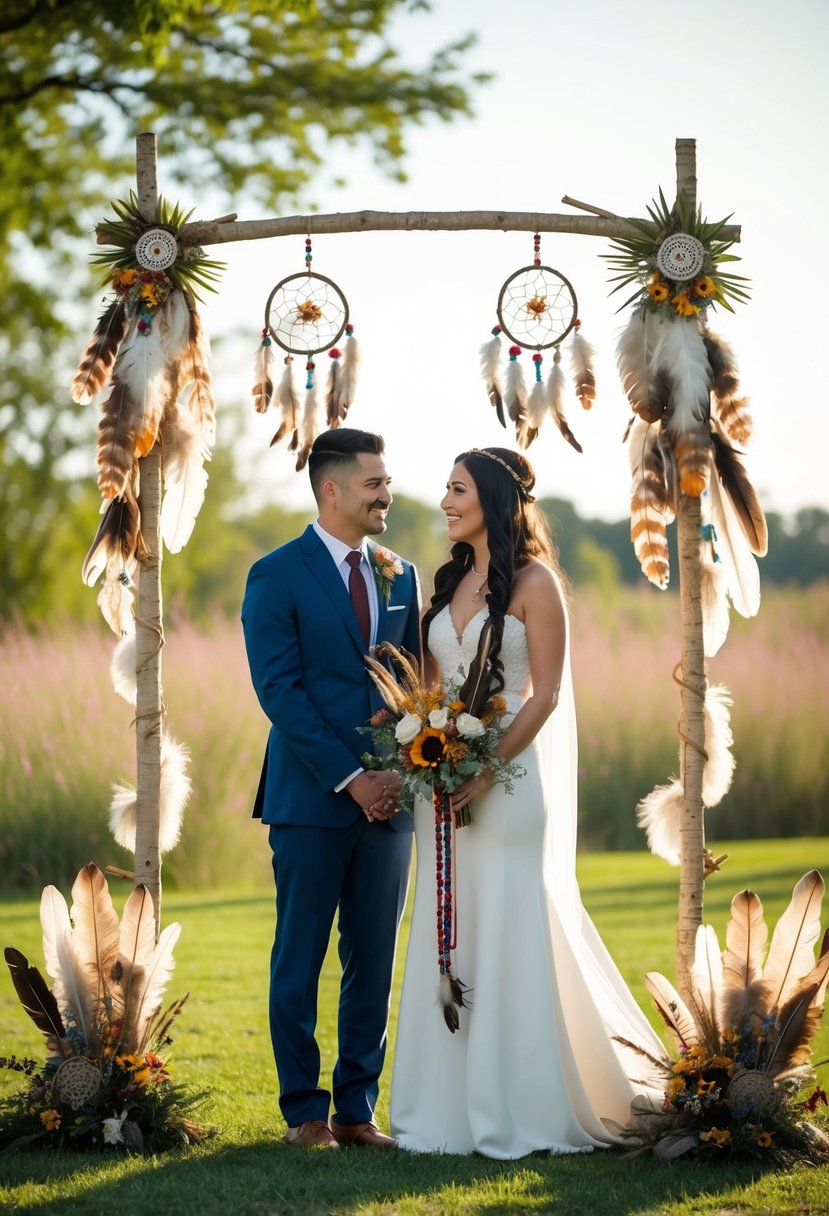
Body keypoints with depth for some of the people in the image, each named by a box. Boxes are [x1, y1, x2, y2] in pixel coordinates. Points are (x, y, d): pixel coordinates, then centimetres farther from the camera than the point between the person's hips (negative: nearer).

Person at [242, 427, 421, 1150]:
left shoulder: (401, 576, 13)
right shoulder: (278, 577, -3)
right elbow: (280, 690, -10)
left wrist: (404, 770, -3)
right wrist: (350, 778, -14)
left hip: (388, 798, 5)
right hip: (312, 798, -5)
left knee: (374, 961, 6)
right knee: (300, 959, 1)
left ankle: (358, 1110, 12)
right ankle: (305, 1111, 8)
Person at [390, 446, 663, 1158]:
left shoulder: (533, 583, -5)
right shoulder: (451, 583, 14)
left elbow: (544, 696, -10)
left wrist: (486, 771, -18)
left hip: (506, 778, -7)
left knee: (508, 938, -5)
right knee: (446, 939, 6)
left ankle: (515, 1111, 0)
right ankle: (449, 1105, 11)